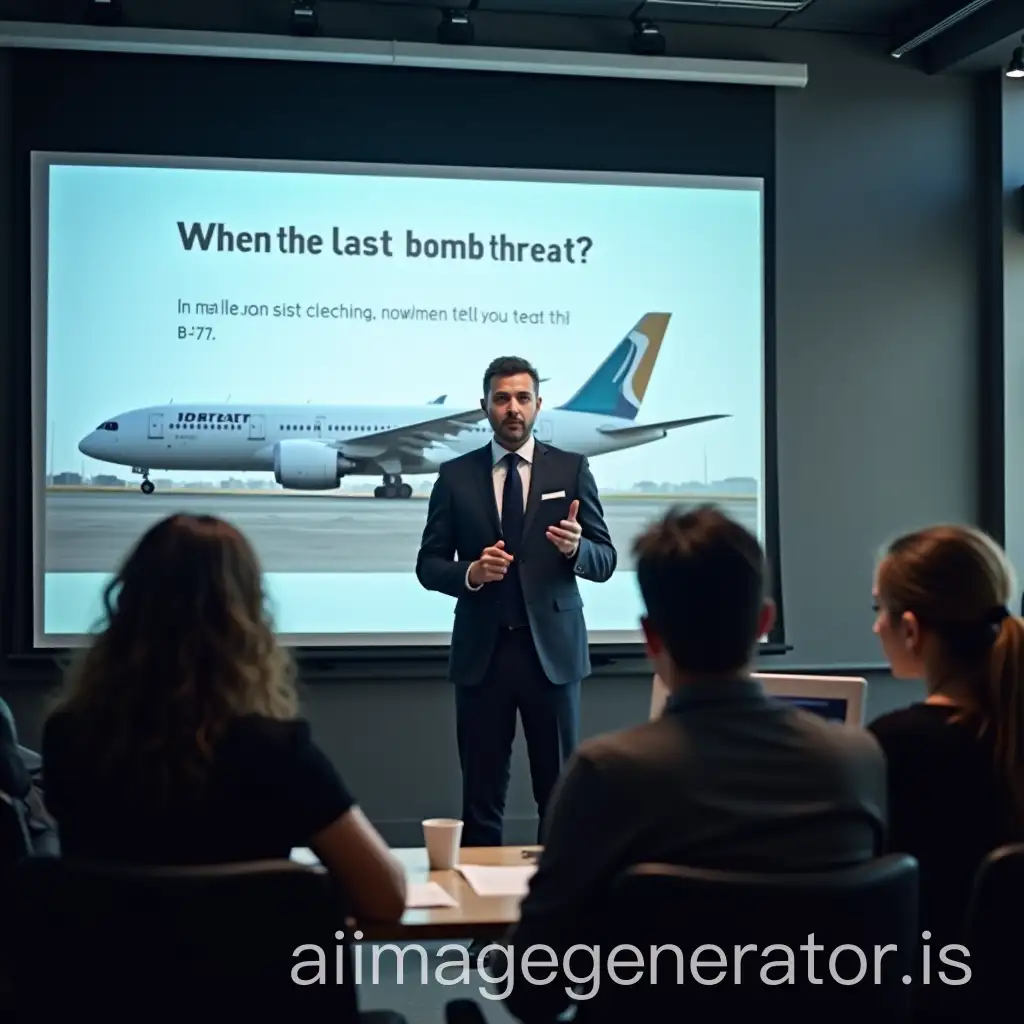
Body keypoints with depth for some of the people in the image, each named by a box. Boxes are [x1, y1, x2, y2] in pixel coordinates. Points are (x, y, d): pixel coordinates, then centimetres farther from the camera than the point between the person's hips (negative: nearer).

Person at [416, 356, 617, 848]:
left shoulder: (571, 469, 4)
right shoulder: (455, 476, 6)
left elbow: (605, 561, 2)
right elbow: (428, 565, 6)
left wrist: (575, 547, -20)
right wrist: (470, 572, -14)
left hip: (552, 649, -1)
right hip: (481, 651, 1)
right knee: (481, 795, 5)